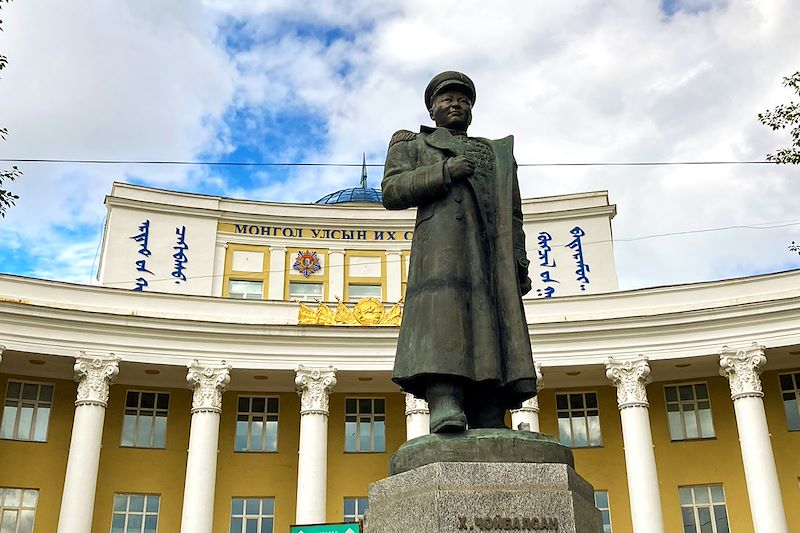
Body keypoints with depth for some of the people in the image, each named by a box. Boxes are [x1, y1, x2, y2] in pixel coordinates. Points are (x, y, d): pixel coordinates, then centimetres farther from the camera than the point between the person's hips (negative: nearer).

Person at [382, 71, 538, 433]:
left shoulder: (499, 152, 34)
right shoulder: (413, 145, 26)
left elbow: (513, 215, 25)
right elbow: (391, 192, 7)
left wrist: (520, 260, 9)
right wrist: (445, 171, -5)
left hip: (494, 251, 3)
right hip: (442, 242, -3)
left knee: (493, 322, -12)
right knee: (442, 309, -26)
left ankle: (490, 428, -20)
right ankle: (444, 404, -39)